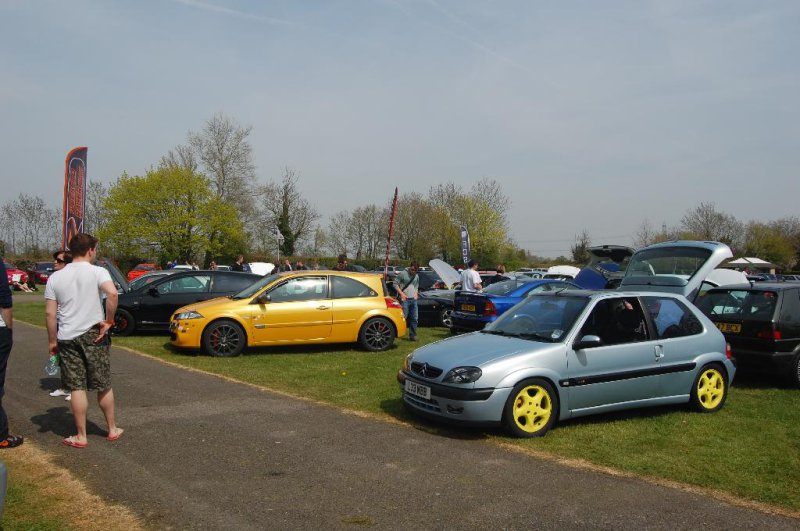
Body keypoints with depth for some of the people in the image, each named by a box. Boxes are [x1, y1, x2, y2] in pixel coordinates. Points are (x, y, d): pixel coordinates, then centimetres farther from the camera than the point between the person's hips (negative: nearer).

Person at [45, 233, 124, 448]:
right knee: (104, 386, 11)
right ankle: (112, 430, 23)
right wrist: (108, 321, -16)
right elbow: (112, 293, -27)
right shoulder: (98, 272, -8)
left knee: (77, 388, 7)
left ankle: (81, 437, 13)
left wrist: (52, 340, 9)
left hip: (67, 338, 2)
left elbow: (50, 313, 1)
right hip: (93, 335, -2)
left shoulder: (55, 277, 3)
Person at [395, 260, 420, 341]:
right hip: (405, 300, -6)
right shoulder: (402, 274, -6)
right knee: (403, 317, -9)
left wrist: (416, 293, 11)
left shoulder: (416, 276, 15)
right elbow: (395, 284, -6)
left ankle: (412, 335, 14)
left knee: (414, 318, 6)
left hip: (413, 300, 7)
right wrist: (401, 293, -13)